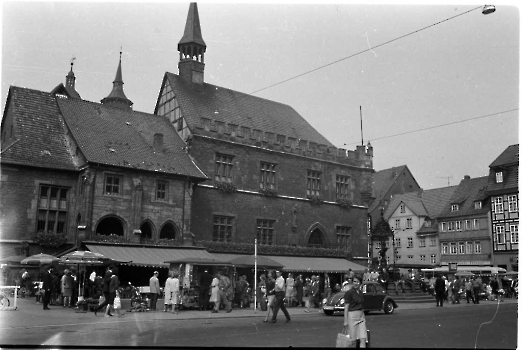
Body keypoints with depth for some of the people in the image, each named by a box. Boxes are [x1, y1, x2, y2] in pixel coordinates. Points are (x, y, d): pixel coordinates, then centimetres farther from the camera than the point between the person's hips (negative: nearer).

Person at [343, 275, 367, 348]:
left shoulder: (360, 292, 10)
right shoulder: (349, 292, -11)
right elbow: (346, 307, -12)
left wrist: (364, 318, 19)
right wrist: (345, 321, -14)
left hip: (361, 316, 7)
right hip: (352, 316, -6)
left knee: (363, 339, -1)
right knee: (353, 340, 2)